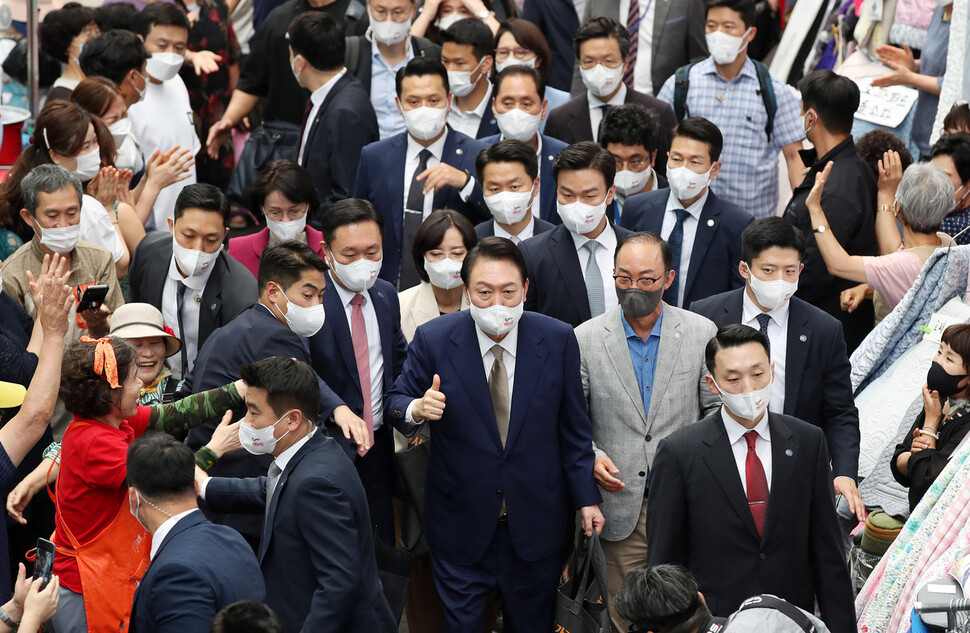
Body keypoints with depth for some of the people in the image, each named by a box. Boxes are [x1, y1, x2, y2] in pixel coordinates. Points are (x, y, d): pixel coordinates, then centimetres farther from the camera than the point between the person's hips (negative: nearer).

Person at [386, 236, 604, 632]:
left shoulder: (558, 340, -7)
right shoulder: (433, 340, -11)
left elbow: (574, 427, 1)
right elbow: (397, 401, 1)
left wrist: (586, 497, 3)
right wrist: (416, 409, -24)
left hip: (536, 521, 1)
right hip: (461, 521, -1)